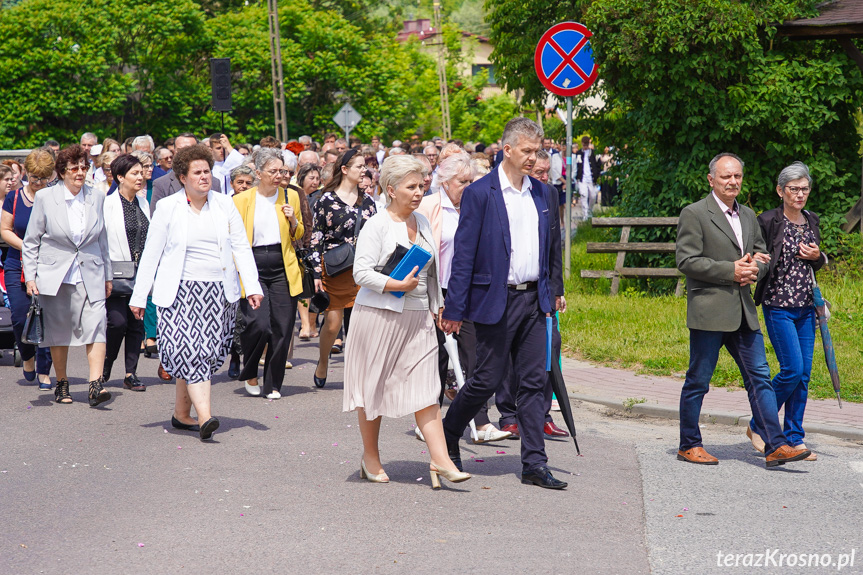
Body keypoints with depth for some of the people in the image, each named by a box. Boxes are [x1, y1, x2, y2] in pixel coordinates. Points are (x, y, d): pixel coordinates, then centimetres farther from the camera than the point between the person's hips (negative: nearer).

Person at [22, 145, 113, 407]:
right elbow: (31, 241, 2)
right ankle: (61, 384, 22)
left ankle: (95, 385, -18)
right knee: (58, 331, 6)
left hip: (90, 275, 1)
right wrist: (30, 277, -4)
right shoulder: (45, 198, -2)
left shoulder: (96, 198, 6)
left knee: (95, 325, -13)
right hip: (54, 275, -1)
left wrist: (107, 276, 16)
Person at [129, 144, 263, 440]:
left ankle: (181, 414, 16)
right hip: (181, 290, -3)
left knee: (205, 353, 3)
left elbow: (241, 247, 7)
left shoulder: (224, 204, 8)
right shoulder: (168, 207, 2)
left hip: (219, 292, 3)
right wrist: (139, 296, 3)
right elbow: (151, 254, 5)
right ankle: (204, 416, -23)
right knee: (189, 351, -16)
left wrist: (252, 286, -4)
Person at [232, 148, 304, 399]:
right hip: (253, 267, -3)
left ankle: (273, 385, 14)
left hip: (283, 267, 3)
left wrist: (293, 220, 0)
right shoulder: (242, 200, 2)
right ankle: (249, 374, 11)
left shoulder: (290, 196, 10)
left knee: (282, 329, -1)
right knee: (258, 324, -16)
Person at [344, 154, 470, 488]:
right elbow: (362, 272, -13)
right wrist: (397, 285, -20)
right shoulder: (377, 225, -7)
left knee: (425, 385, -5)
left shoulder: (422, 223, 13)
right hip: (380, 314, -5)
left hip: (418, 316, 5)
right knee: (374, 386, 5)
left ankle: (440, 460, -12)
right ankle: (370, 458, 19)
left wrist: (438, 305, 20)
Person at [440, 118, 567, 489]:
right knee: (487, 379, 0)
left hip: (534, 300, 5)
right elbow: (464, 254, -9)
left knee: (534, 382, 3)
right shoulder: (480, 194, -7)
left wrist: (554, 291, 14)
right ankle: (447, 437, 24)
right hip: (495, 301, -5)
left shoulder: (544, 194, 10)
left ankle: (534, 463, 7)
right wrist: (455, 308, -11)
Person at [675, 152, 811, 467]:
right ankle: (689, 445, 16)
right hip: (708, 312, -6)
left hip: (743, 311, 6)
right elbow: (686, 261, -12)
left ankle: (776, 447, -1)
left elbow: (762, 255, 22)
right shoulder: (694, 214, -5)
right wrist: (731, 270, -17)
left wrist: (753, 269, -2)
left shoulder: (748, 215, 16)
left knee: (759, 377, 1)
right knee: (698, 381, 3)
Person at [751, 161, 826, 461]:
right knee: (792, 369, -12)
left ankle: (793, 438, 12)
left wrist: (818, 256, -1)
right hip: (778, 306, -6)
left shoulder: (812, 221, 11)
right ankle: (757, 426, 5)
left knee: (804, 373, 4)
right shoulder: (768, 221, -9)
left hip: (806, 307, 6)